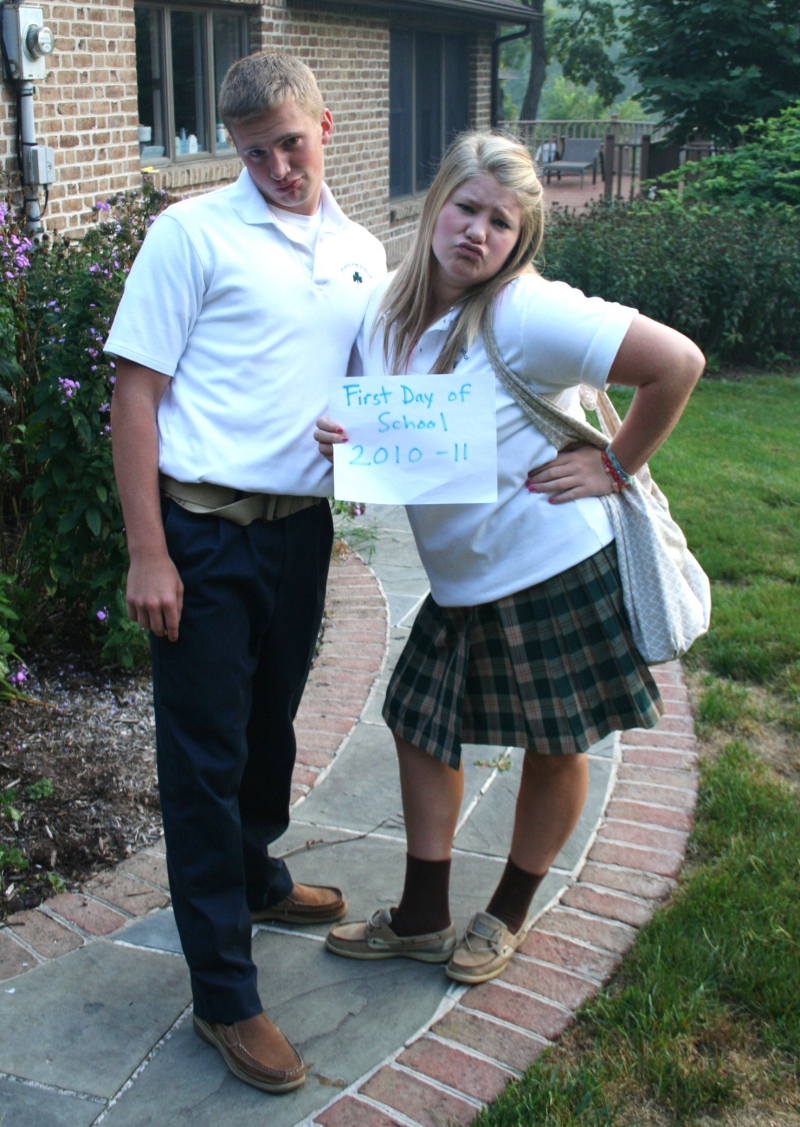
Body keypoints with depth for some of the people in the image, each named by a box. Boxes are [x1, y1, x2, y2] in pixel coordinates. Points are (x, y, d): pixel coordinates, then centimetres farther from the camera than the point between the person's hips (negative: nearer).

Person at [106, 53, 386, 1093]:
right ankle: (223, 995, 11)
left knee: (271, 725, 21)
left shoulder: (363, 255, 10)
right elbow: (136, 392, -9)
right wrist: (147, 553, -15)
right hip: (204, 532, -5)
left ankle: (253, 879, 46)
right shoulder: (192, 234, -6)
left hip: (301, 528, 6)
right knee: (205, 753, 1)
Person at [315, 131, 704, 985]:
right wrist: (344, 442, -12)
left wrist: (615, 467, -15)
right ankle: (421, 920, 32)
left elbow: (677, 363, -23)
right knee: (420, 726, 13)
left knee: (555, 749, 11)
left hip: (555, 571, -6)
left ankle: (509, 913, 35)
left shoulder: (528, 313, -22)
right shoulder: (386, 313, -1)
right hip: (459, 582, 7)